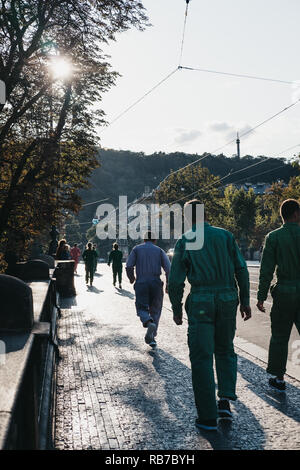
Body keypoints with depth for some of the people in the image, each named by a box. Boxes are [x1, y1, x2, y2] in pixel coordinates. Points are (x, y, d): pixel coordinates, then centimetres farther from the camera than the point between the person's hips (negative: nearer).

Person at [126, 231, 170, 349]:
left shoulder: (137, 249, 9)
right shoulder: (159, 250, 9)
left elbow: (129, 266, -2)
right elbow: (168, 268, -3)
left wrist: (131, 278, 16)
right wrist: (168, 284, 7)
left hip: (141, 283, -1)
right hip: (156, 283, 1)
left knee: (142, 308, 5)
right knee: (155, 310, 13)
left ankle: (150, 323, -27)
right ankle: (151, 337, 10)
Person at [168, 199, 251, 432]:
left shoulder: (184, 241, 1)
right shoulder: (225, 235, 6)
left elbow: (176, 281, -1)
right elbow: (241, 270, 3)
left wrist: (177, 310, 10)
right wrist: (245, 301, 9)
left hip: (201, 301, -2)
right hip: (228, 298, 2)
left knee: (202, 358, 5)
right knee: (225, 351, 21)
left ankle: (208, 417, 9)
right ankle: (225, 399, 7)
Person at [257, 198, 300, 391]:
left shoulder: (273, 237, -4)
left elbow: (267, 270, -6)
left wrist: (261, 296, 0)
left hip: (284, 292, 0)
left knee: (279, 337, 12)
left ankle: (278, 378, 21)